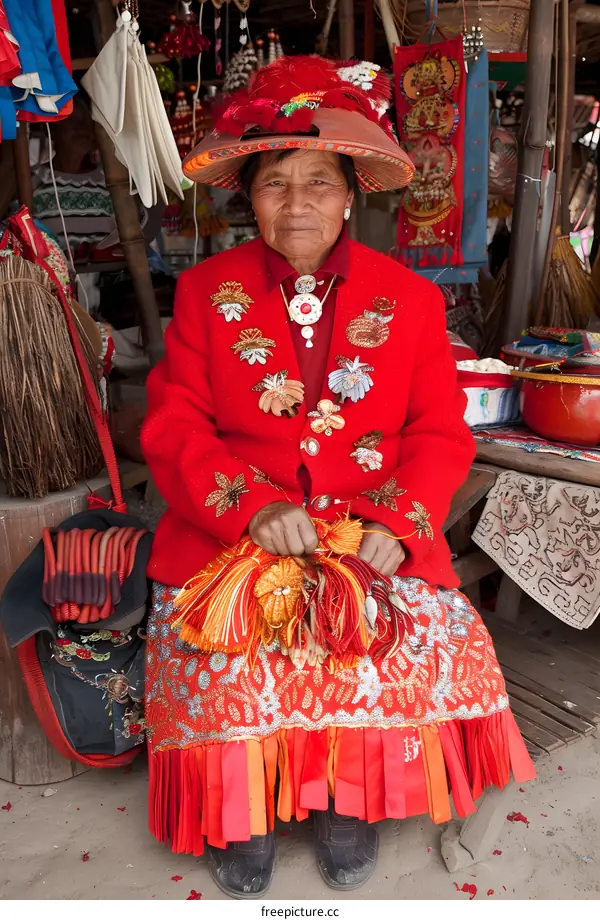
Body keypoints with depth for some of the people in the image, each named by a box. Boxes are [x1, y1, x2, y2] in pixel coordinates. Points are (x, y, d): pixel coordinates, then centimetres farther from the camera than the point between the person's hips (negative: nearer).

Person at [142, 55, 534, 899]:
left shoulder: (410, 299, 6)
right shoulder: (206, 292, 5)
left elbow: (441, 432, 3)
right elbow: (173, 427, -2)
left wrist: (400, 523, -16)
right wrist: (251, 505, -19)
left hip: (375, 522, 1)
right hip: (233, 524, 0)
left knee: (424, 632, -22)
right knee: (219, 640, -24)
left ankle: (352, 796, 8)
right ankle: (239, 804, 7)